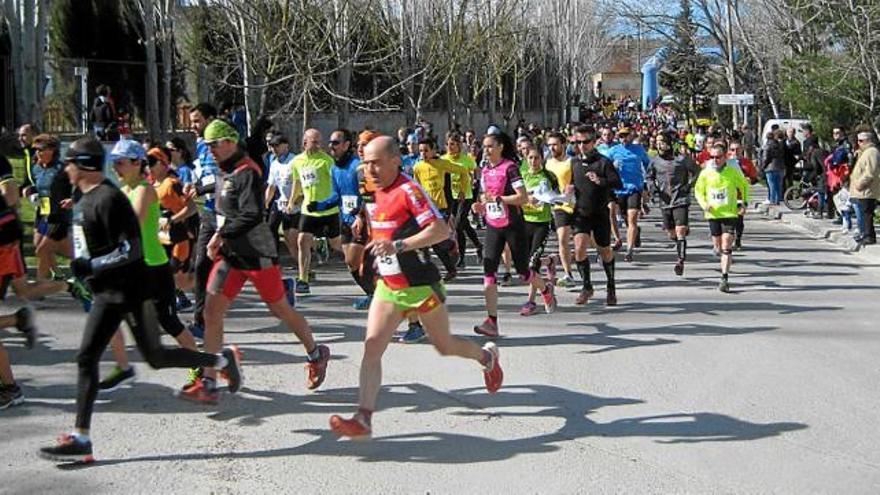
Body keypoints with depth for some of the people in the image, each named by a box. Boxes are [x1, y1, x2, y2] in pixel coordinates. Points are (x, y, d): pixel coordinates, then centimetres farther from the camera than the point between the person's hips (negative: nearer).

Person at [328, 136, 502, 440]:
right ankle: (363, 419, -12)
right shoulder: (380, 192, 7)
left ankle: (487, 356, 43)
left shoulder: (408, 190, -19)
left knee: (445, 346, 12)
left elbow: (441, 230, -28)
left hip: (420, 285, -7)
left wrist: (398, 246, -34)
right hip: (388, 286, 7)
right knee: (371, 347, -8)